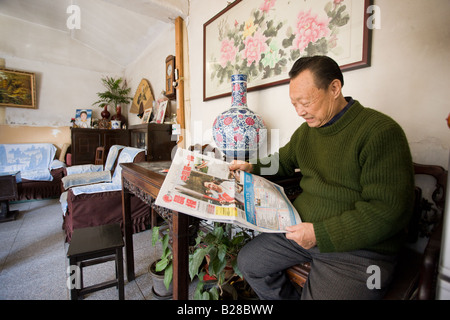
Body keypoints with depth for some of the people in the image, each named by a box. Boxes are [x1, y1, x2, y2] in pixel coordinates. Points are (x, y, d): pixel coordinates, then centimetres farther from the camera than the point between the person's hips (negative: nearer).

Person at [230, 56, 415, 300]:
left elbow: (390, 211, -20)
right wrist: (252, 167, 5)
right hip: (301, 229, 7)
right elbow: (284, 160, 23)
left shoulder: (381, 131, -16)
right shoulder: (306, 130, 7)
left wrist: (321, 234, -22)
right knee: (248, 261, 6)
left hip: (358, 247, -6)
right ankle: (292, 297, 28)